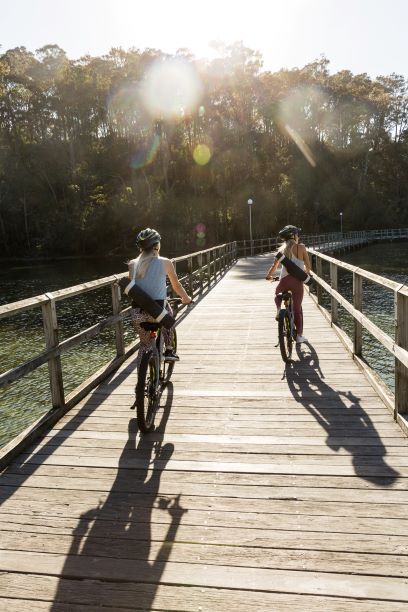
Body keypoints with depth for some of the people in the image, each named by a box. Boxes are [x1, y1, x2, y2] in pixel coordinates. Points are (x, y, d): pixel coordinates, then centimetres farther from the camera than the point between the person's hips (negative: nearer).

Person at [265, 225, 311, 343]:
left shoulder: (282, 248, 8)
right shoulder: (301, 247, 1)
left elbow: (275, 265, 6)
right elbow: (308, 266, 1)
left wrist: (269, 276, 22)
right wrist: (306, 273, 23)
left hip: (284, 280, 1)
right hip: (297, 281, -1)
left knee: (277, 293, 34)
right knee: (297, 309, 10)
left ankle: (279, 310, 7)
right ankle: (299, 335, 11)